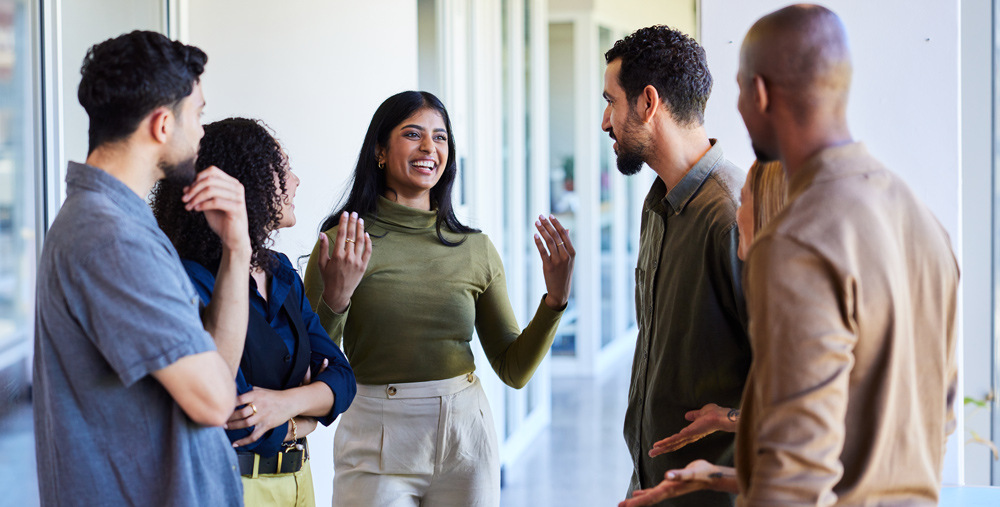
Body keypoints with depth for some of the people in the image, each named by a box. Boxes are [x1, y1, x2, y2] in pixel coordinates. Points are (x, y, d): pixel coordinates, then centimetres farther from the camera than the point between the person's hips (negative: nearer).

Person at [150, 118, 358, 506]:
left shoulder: (281, 272, 7)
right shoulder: (192, 283, -19)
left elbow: (341, 377, 1)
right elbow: (235, 423, -24)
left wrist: (288, 402, -19)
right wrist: (305, 420, -6)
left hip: (296, 476, 7)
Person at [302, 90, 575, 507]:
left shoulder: (476, 249, 4)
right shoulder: (340, 245, -6)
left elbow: (514, 370, 5)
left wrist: (555, 298, -7)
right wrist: (333, 303, -22)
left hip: (465, 441, 3)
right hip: (377, 442, -3)